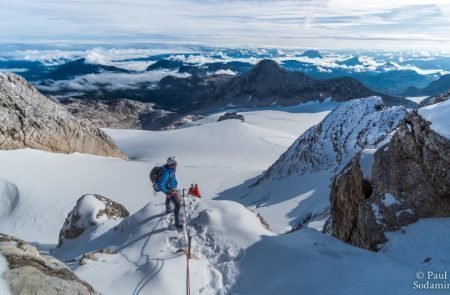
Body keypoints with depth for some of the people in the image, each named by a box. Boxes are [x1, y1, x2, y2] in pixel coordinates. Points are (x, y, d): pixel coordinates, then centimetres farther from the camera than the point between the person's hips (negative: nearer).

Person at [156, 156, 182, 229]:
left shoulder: (171, 169, -12)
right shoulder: (166, 173, -39)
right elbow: (160, 185, -42)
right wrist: (166, 192, -28)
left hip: (172, 188, 9)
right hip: (170, 190, -9)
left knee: (168, 199, 35)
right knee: (177, 205, -8)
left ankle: (167, 210, 65)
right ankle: (177, 223, 3)